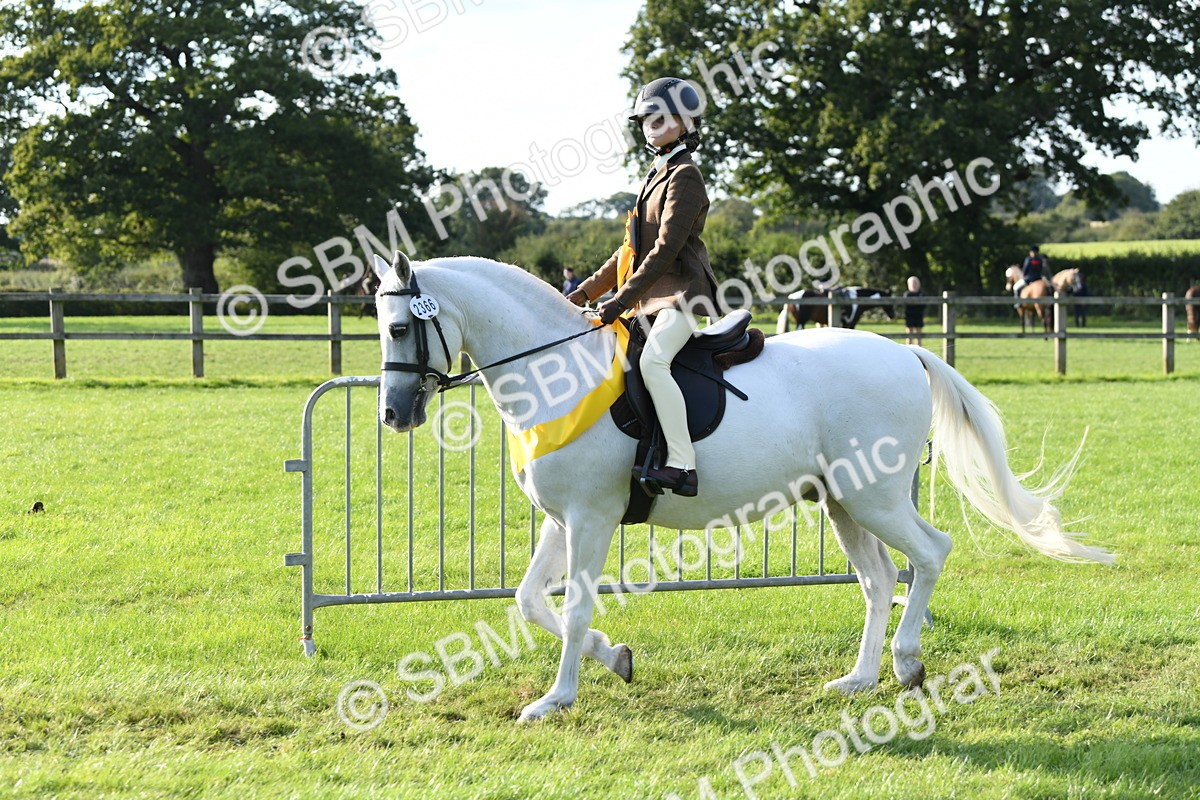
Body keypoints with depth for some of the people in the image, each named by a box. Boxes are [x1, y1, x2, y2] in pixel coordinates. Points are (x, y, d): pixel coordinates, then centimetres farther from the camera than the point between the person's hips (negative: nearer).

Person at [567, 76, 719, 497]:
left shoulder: (685, 178, -9)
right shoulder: (657, 177, 21)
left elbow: (666, 250, -19)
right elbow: (632, 250, 25)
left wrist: (622, 300, -24)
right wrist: (586, 291, 17)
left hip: (682, 293, -11)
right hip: (651, 298, 11)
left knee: (653, 360, -32)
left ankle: (682, 465, -37)